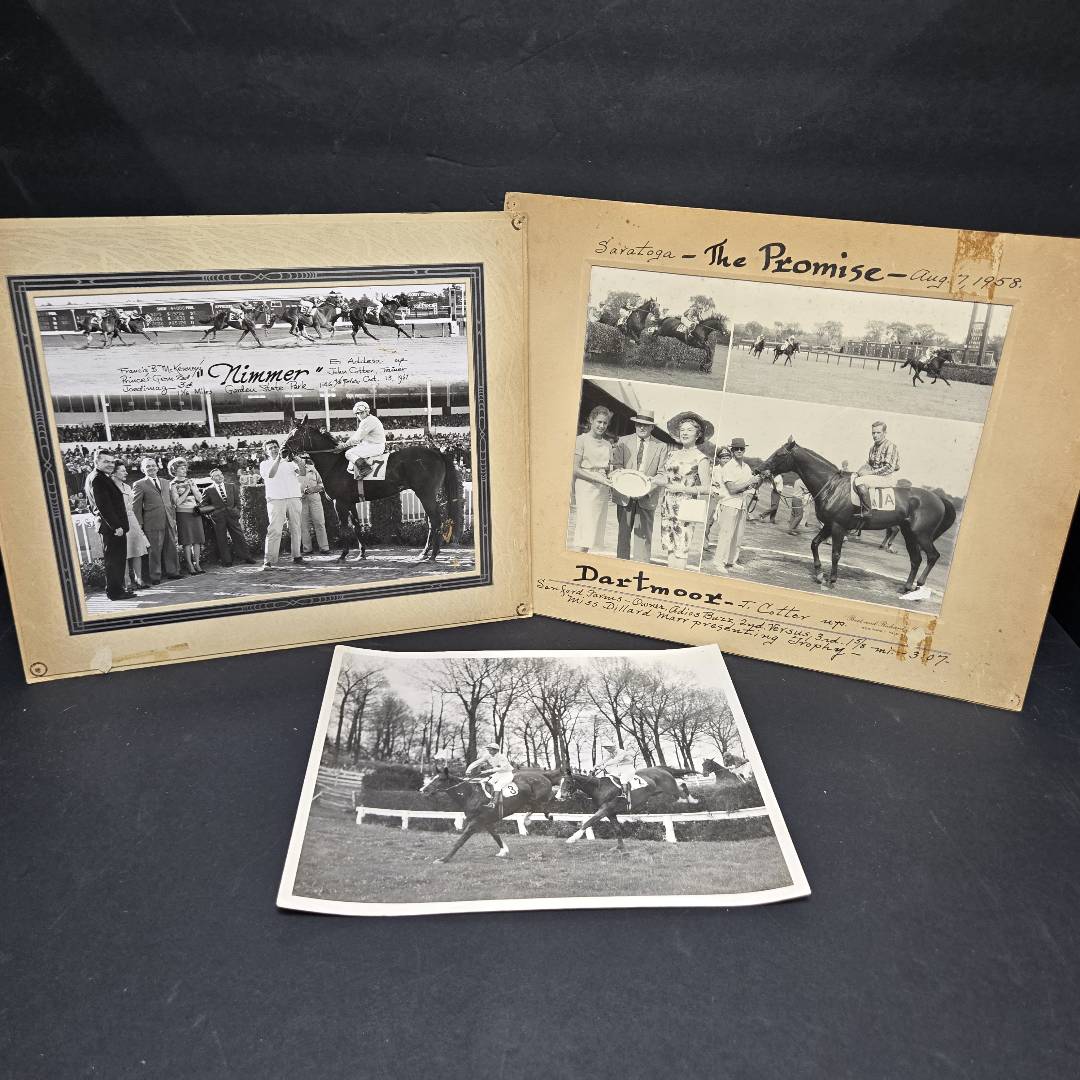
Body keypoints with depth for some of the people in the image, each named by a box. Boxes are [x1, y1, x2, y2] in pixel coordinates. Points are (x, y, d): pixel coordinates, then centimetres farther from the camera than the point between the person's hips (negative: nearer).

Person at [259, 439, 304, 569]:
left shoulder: (289, 462, 18)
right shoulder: (264, 464, 9)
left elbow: (302, 473, 4)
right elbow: (270, 474, -12)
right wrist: (278, 459, -19)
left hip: (294, 498, 3)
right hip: (276, 499, -3)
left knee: (295, 528, 5)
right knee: (274, 530, -12)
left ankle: (297, 556, 13)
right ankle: (268, 561, -14)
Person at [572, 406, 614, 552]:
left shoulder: (607, 444, 15)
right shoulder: (582, 440, -2)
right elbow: (575, 469, -8)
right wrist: (596, 478, -17)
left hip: (602, 491, 6)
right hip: (586, 489, -6)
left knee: (596, 530, 4)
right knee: (585, 532, -12)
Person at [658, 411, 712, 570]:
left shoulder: (701, 459, -5)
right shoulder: (672, 454, 13)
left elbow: (706, 488, -9)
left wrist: (682, 489, -13)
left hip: (686, 508, -6)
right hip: (668, 506, 6)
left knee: (681, 549, -6)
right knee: (669, 547, 6)